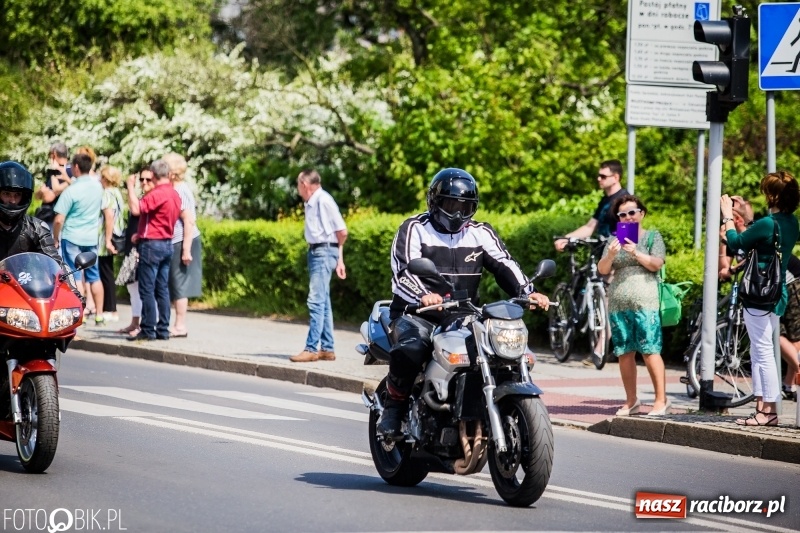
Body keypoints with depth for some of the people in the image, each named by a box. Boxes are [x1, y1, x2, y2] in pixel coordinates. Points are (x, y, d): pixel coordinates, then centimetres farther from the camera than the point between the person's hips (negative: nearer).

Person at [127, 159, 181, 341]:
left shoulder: (156, 194, -17)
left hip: (152, 244, -8)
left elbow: (137, 208, -28)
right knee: (162, 289, 10)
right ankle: (163, 329, 11)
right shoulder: (175, 194, 11)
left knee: (147, 289, -5)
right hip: (167, 243, 8)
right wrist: (142, 234, 23)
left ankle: (148, 330, -5)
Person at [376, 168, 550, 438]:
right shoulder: (414, 229, 0)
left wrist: (528, 291, -21)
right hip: (417, 314, -4)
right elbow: (404, 271, -15)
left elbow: (504, 264, 0)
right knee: (411, 348, -37)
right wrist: (424, 295, -37)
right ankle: (393, 408, -14)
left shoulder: (481, 234, 14)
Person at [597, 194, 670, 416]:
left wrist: (636, 253, -19)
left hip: (645, 303, -4)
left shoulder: (652, 237, 9)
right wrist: (611, 255, -12)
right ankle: (631, 400, 12)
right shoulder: (615, 240, 17)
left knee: (650, 351, -12)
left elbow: (656, 264, -4)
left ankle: (661, 400, -12)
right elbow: (602, 270, 8)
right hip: (618, 304, 4)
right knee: (624, 353, 4)